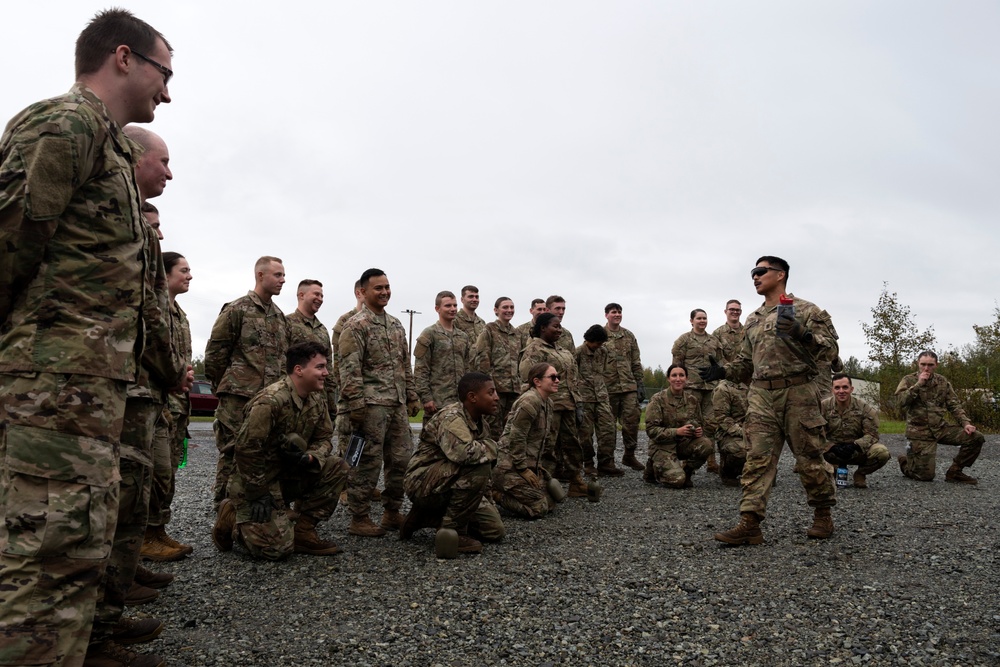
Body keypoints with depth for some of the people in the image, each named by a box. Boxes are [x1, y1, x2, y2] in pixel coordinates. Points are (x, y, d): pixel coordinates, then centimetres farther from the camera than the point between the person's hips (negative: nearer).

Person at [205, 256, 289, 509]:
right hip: (239, 396, -6)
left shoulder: (280, 317, 17)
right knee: (233, 453, -2)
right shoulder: (236, 309, -3)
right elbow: (215, 352, -3)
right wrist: (223, 387, 1)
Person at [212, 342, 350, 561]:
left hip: (291, 474, 8)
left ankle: (302, 532, -1)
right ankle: (232, 517, 11)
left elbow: (324, 438, 5)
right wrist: (258, 495, -19)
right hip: (258, 479, -7)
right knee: (277, 548, -17)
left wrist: (311, 458, -18)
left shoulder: (317, 399, 0)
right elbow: (246, 450, -24)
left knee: (337, 467, -10)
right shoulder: (270, 401, -25)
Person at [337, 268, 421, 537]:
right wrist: (356, 405, -19)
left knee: (401, 459, 10)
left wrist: (412, 396, 17)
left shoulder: (396, 325, 16)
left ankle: (392, 512, 23)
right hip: (371, 404, -8)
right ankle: (358, 518, 9)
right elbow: (349, 369, -14)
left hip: (397, 404, 8)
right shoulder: (356, 325, -7)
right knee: (368, 462, -2)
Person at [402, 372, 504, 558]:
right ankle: (453, 529, -16)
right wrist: (490, 447, -22)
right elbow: (463, 452, -41)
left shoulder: (482, 424, 6)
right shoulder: (451, 417, -22)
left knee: (495, 529, 4)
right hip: (423, 483, -9)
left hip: (449, 489, 9)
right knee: (478, 465, -30)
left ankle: (425, 517, 12)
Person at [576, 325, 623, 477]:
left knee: (608, 430, -2)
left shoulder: (603, 352, 11)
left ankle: (606, 464, 3)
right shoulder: (578, 353, -6)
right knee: (586, 432, 1)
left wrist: (604, 392, 16)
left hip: (602, 397, 5)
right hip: (584, 398, -5)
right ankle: (588, 464, 13)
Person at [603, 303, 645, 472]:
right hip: (608, 387, -3)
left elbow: (636, 362, 14)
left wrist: (640, 384, 8)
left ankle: (629, 455, 16)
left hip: (629, 386, 4)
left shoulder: (629, 336, 12)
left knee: (632, 420, 1)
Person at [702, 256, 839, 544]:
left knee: (809, 457, 5)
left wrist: (803, 334, -21)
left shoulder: (807, 310, 2)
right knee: (758, 459, -2)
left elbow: (830, 348, -5)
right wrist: (723, 371, 6)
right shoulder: (753, 319, 19)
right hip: (761, 395, 5)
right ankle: (749, 523, -5)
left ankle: (822, 515, 23)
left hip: (798, 393, -4)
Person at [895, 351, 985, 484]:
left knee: (976, 438, -15)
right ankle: (907, 460, 26)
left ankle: (954, 473, 2)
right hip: (920, 431, -4)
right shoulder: (909, 380, -2)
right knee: (926, 475, -10)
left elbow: (954, 405, 8)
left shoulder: (942, 381, 9)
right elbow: (901, 400, -19)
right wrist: (919, 384, -19)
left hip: (941, 428, 4)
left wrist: (965, 423, -6)